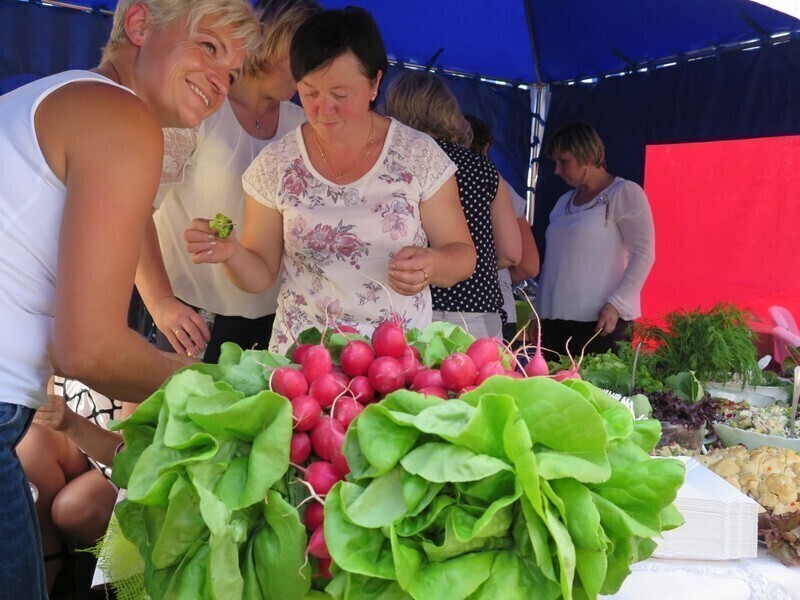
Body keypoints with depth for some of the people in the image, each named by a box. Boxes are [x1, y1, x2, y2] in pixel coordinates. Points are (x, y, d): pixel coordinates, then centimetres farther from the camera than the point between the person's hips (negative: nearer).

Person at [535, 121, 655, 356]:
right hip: (555, 320, 6)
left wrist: (617, 304, -17)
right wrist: (540, 311, 16)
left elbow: (643, 254, -8)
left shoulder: (625, 193, 0)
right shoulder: (564, 201, 19)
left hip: (600, 320, -6)